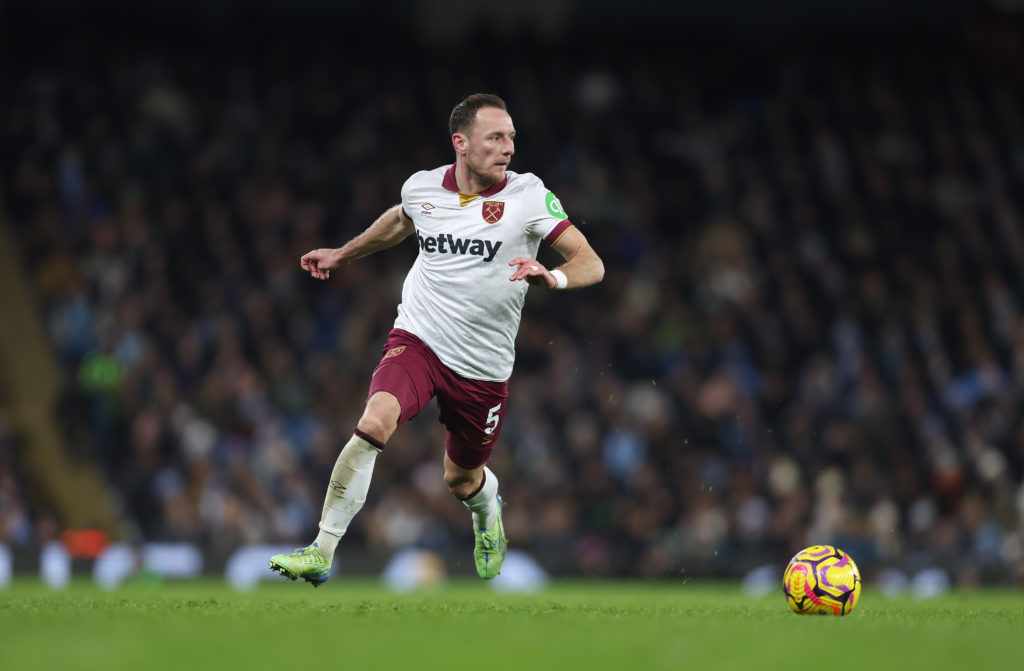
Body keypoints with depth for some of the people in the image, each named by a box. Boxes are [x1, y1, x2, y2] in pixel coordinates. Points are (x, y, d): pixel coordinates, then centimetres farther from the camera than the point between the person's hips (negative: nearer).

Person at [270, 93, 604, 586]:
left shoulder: (528, 195, -9)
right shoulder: (421, 188, 0)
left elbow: (590, 264, -11)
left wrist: (551, 278, -33)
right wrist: (342, 254, 36)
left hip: (484, 368, 0)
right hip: (418, 340, 0)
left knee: (460, 480, 15)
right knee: (374, 423, -28)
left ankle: (487, 506, 56)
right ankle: (322, 552, -23)